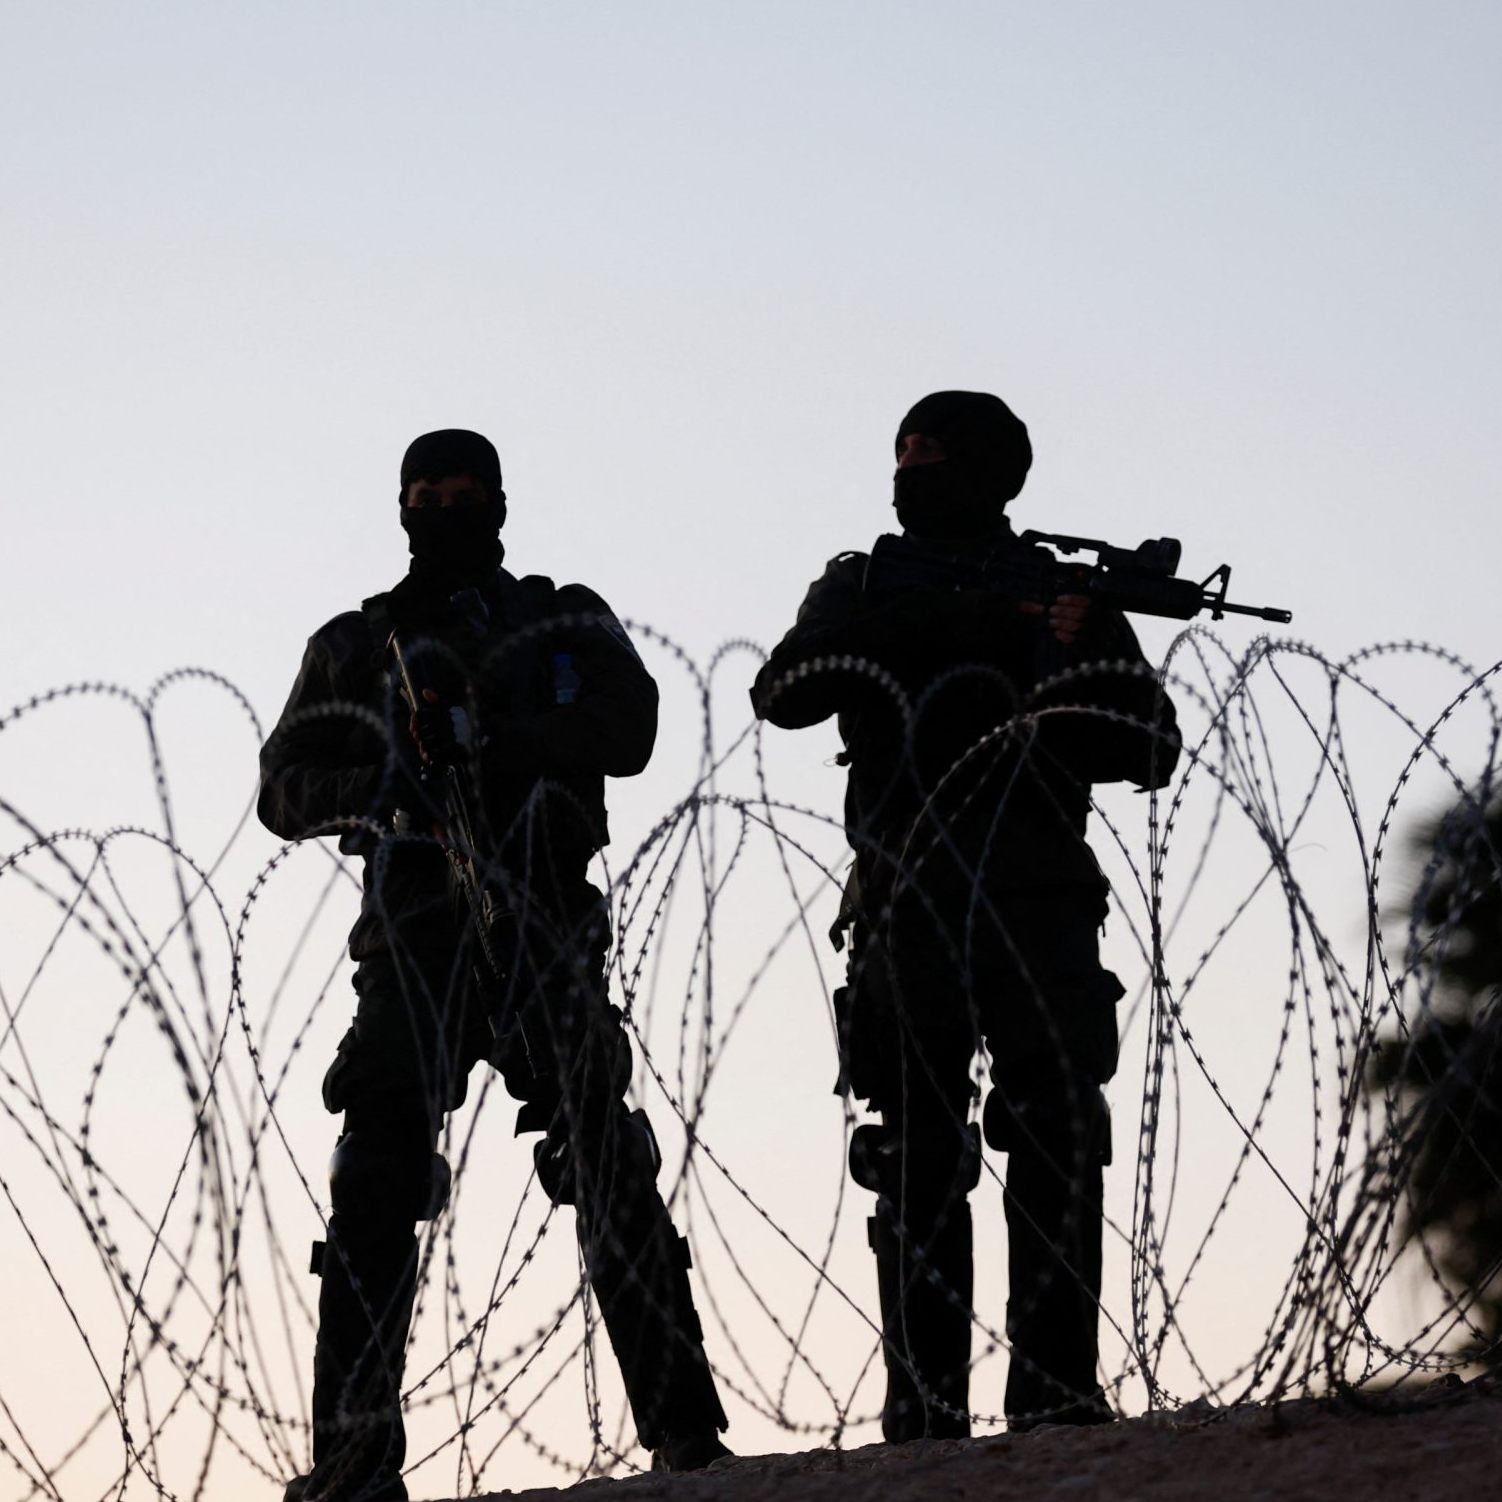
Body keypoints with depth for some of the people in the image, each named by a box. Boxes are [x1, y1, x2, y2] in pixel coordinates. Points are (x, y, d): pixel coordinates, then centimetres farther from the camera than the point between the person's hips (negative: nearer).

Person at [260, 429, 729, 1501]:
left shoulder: (566, 624, 17)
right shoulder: (353, 646, 22)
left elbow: (627, 728, -2)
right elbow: (287, 789, 13)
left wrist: (483, 738, -16)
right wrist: (382, 780, -9)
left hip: (543, 925, -1)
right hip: (411, 930, 1)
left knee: (610, 1170, -9)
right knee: (380, 1172, -14)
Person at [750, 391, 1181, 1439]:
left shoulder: (1068, 594, 16)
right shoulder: (862, 587, 17)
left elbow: (1155, 746, 9)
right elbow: (786, 692, -3)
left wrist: (1044, 721, -11)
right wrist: (929, 629, -14)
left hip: (1039, 912, -1)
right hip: (907, 911, 1)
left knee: (1057, 1150, -12)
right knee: (920, 1168, -2)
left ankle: (1056, 1393, -14)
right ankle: (926, 1406, -3)